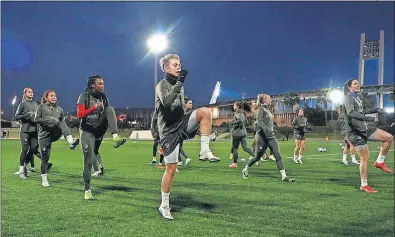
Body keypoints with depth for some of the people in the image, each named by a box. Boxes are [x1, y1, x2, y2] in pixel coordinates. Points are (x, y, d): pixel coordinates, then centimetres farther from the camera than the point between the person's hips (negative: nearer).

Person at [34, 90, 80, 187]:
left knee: (62, 124, -27)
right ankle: (44, 180, 11)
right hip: (44, 135, -2)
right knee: (45, 157, -3)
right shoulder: (41, 107, 4)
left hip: (55, 133, 2)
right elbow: (36, 119, -7)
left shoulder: (59, 109, 13)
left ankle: (71, 141, -49)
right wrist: (49, 120, -17)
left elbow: (63, 122, 14)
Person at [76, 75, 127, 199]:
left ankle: (115, 137, -31)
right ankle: (87, 190, 8)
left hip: (99, 130, 4)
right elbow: (79, 115, -19)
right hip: (87, 131, -4)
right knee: (88, 161, -5)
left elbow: (109, 115, 10)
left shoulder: (104, 98, 5)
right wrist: (94, 107, -27)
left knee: (110, 108, -18)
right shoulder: (84, 96, -9)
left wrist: (118, 118, -8)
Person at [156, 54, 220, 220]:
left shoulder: (178, 84, 15)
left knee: (205, 111, -21)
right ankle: (164, 205, 12)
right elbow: (166, 102, -30)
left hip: (182, 124, 6)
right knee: (171, 168, -4)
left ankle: (204, 151, -19)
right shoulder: (162, 85, -7)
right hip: (169, 131, -6)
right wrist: (179, 83, -34)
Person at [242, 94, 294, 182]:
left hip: (271, 136, 7)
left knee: (278, 155, -5)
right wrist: (266, 129, -34)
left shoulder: (268, 110, 17)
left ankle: (284, 176, -8)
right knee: (257, 157, 3)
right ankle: (245, 170, 24)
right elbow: (259, 121, -21)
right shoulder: (261, 109, -7)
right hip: (262, 136, -7)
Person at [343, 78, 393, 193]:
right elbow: (351, 113, -28)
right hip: (355, 131, -8)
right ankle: (364, 185, 1)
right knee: (364, 158, -8)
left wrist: (375, 110, 32)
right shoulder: (348, 98, -11)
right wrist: (368, 118, -35)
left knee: (389, 137, -1)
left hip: (365, 128, 8)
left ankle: (379, 161, 8)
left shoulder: (357, 97, 17)